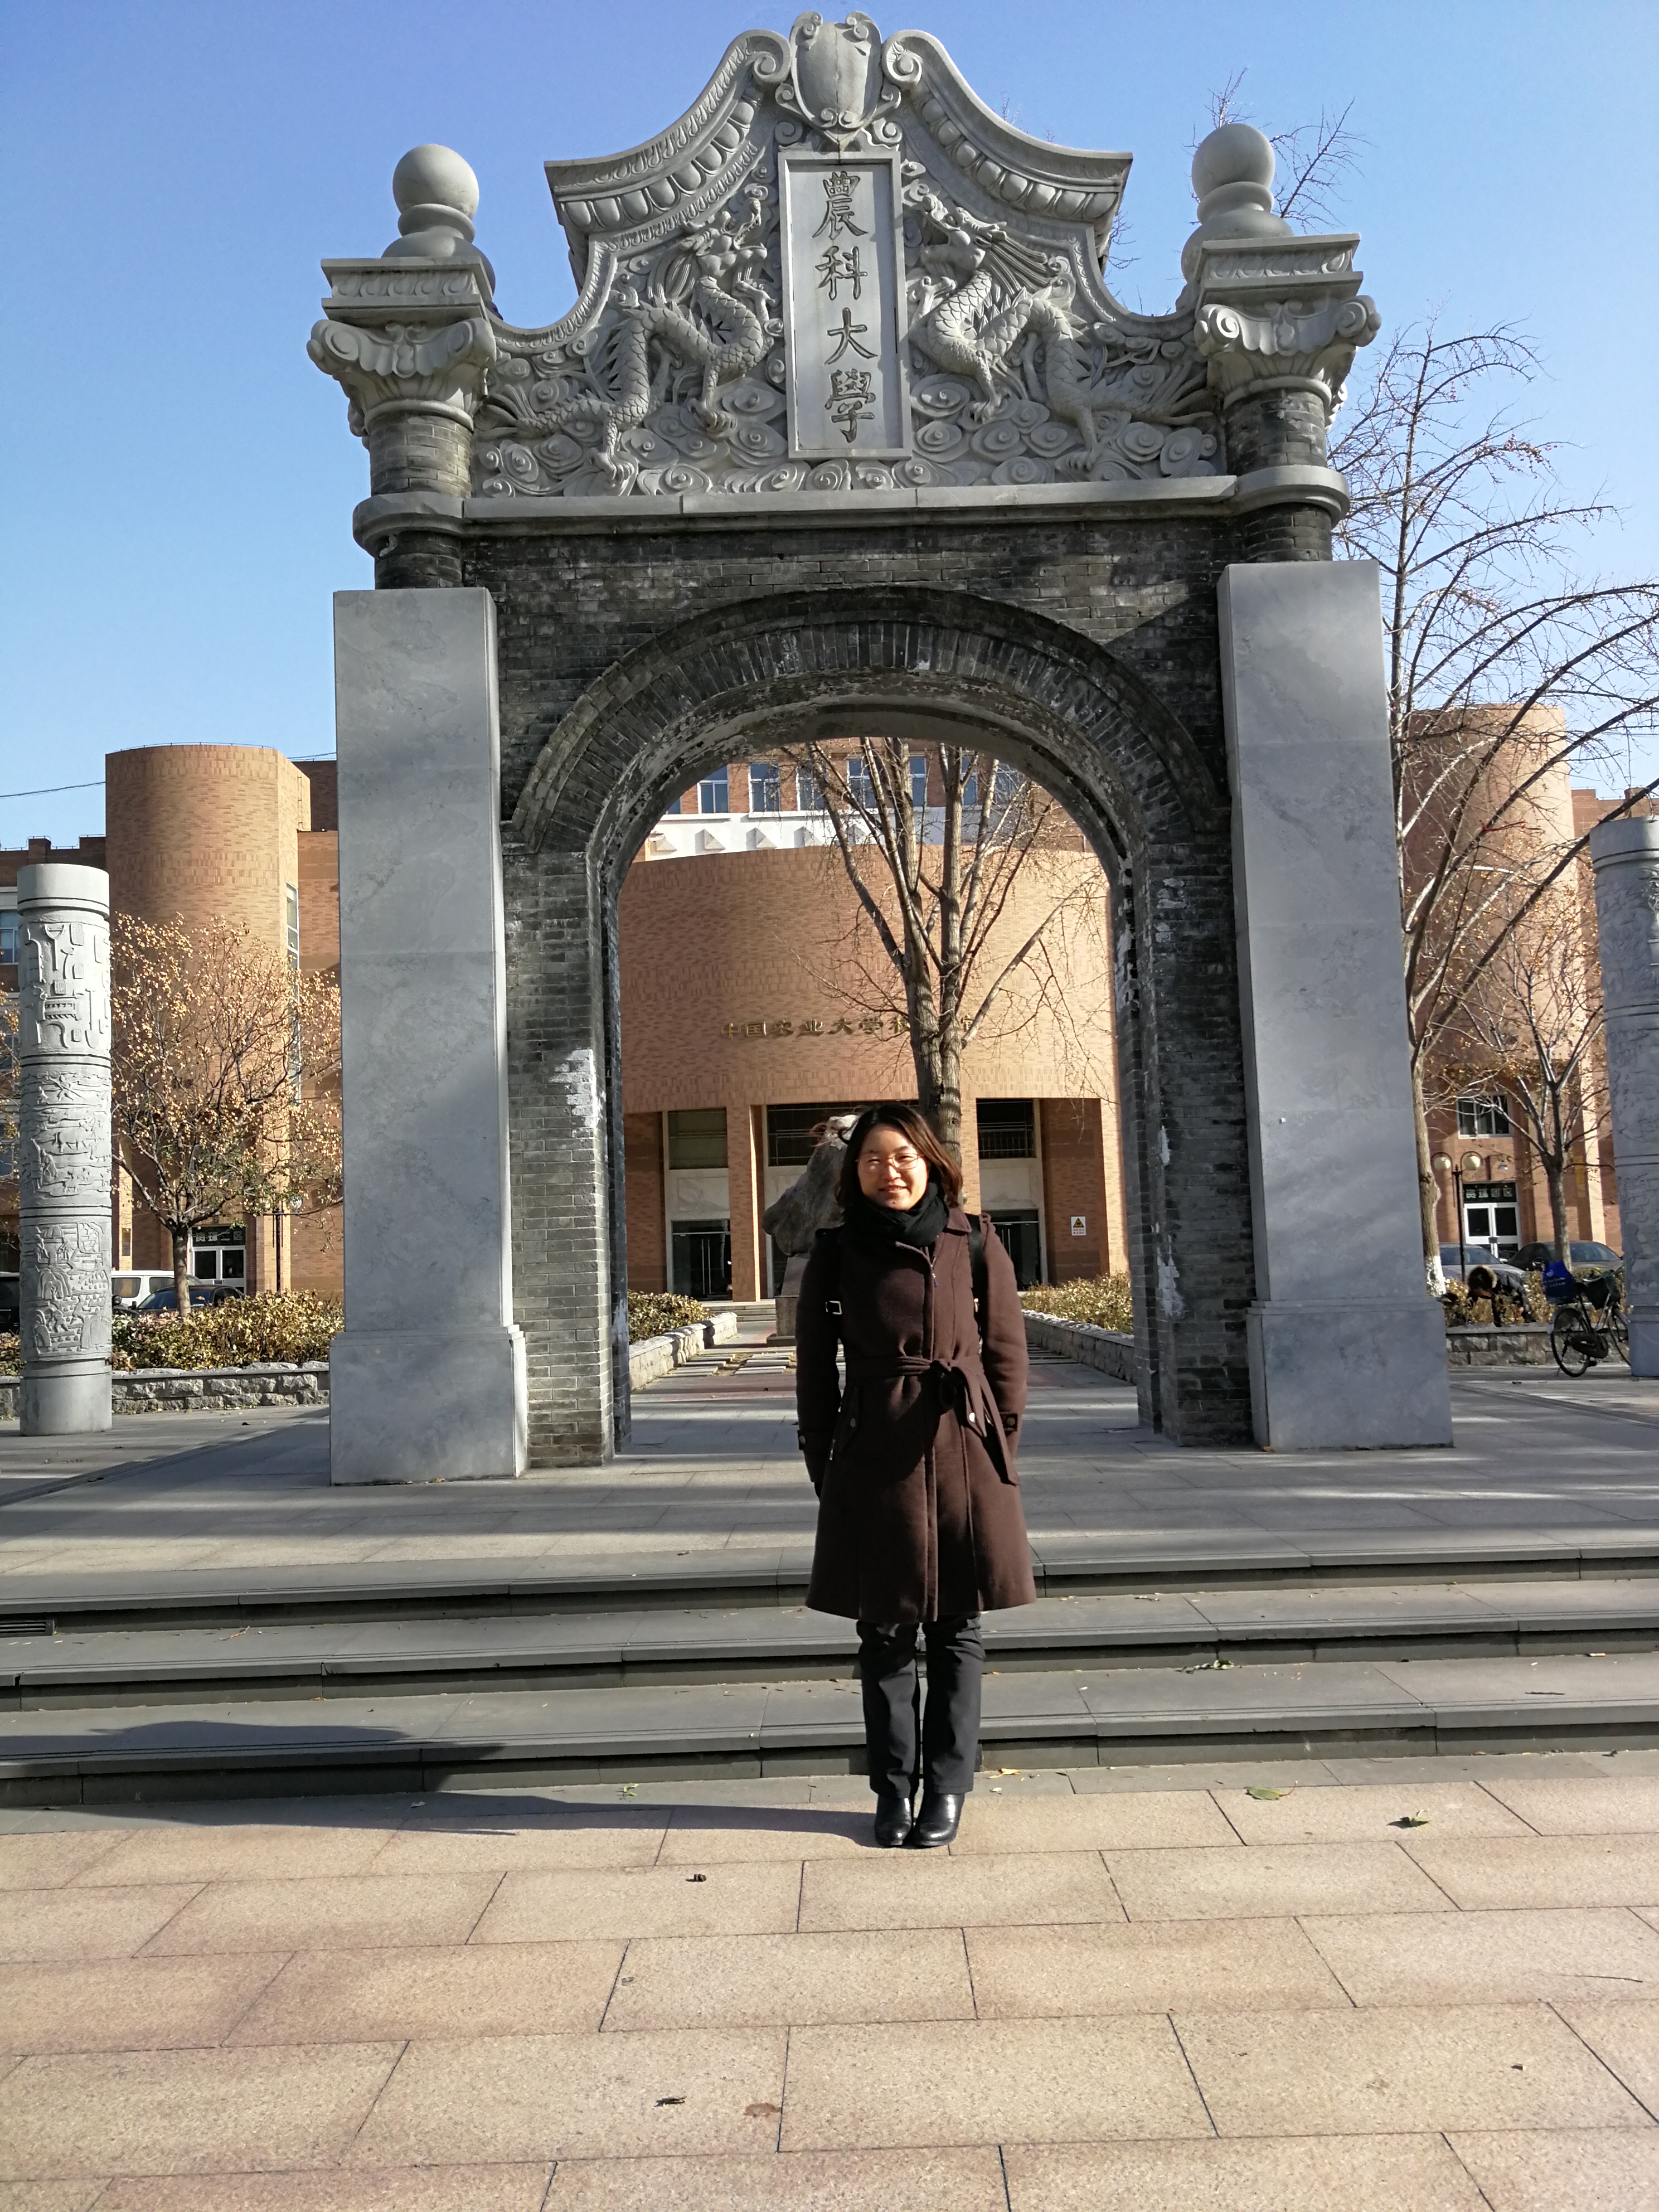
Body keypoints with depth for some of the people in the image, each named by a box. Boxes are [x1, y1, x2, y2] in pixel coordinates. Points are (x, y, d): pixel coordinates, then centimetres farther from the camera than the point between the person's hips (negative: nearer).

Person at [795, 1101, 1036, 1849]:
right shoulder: (835, 1251, 2)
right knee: (884, 1629, 8)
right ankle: (893, 1788, 23)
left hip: (962, 1450, 0)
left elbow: (1006, 1350, 6)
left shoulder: (974, 1242, 1)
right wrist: (823, 1463, 4)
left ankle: (947, 1788, 22)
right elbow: (814, 1367, 6)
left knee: (957, 1627, 8)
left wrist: (996, 1443, 2)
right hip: (873, 1453, 0)